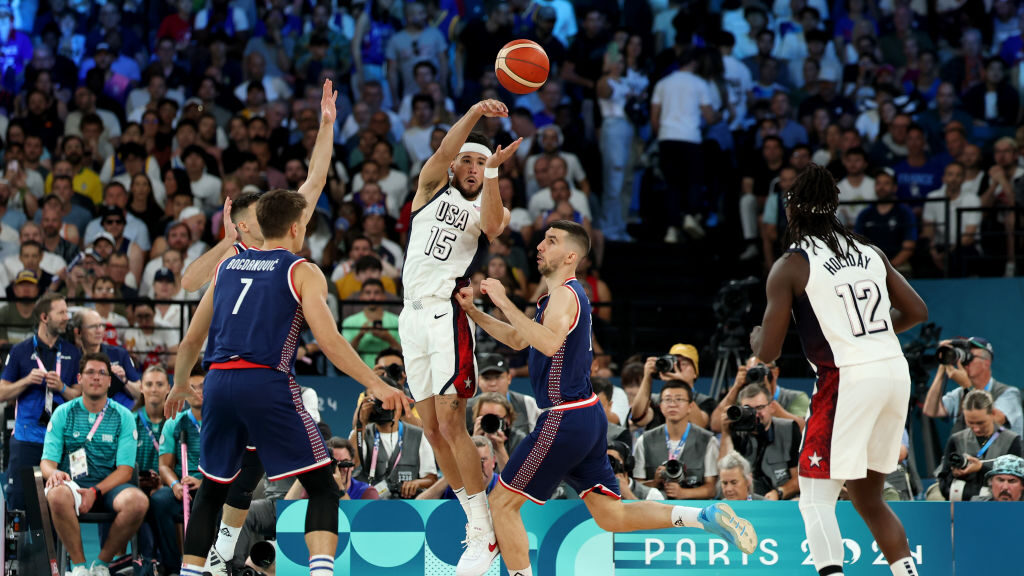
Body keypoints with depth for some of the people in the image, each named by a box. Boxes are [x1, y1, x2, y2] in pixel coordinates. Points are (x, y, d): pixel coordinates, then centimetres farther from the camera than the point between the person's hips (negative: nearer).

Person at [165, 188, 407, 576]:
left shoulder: (226, 267, 20)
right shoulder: (302, 272, 4)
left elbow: (191, 341, 25)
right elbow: (328, 340, -8)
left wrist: (179, 387, 41)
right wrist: (375, 385, -7)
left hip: (219, 383, 5)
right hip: (266, 384, -5)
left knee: (211, 491, 22)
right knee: (322, 488, 2)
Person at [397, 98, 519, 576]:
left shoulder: (491, 208, 8)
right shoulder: (432, 187, 13)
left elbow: (491, 224, -17)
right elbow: (445, 150, -6)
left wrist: (493, 172, -26)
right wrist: (475, 114, -22)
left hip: (448, 313, -4)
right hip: (413, 316, 4)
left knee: (450, 423, -14)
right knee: (432, 430, 5)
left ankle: (484, 533, -10)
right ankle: (474, 525, 13)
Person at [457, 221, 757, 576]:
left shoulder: (565, 295, -13)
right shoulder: (564, 295, 19)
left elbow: (549, 343, -33)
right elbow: (517, 340, 29)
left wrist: (504, 303, -29)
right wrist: (472, 311, 19)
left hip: (565, 421, -10)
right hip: (588, 417, 10)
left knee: (503, 503, 0)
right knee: (611, 517, 10)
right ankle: (706, 518, 1)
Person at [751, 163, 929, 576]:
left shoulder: (789, 267, -3)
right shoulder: (871, 253, 13)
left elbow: (767, 353, -5)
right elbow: (916, 312, 17)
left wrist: (755, 337, 18)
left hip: (848, 379, -6)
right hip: (897, 374, 6)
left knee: (816, 501, -2)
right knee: (868, 498, 21)